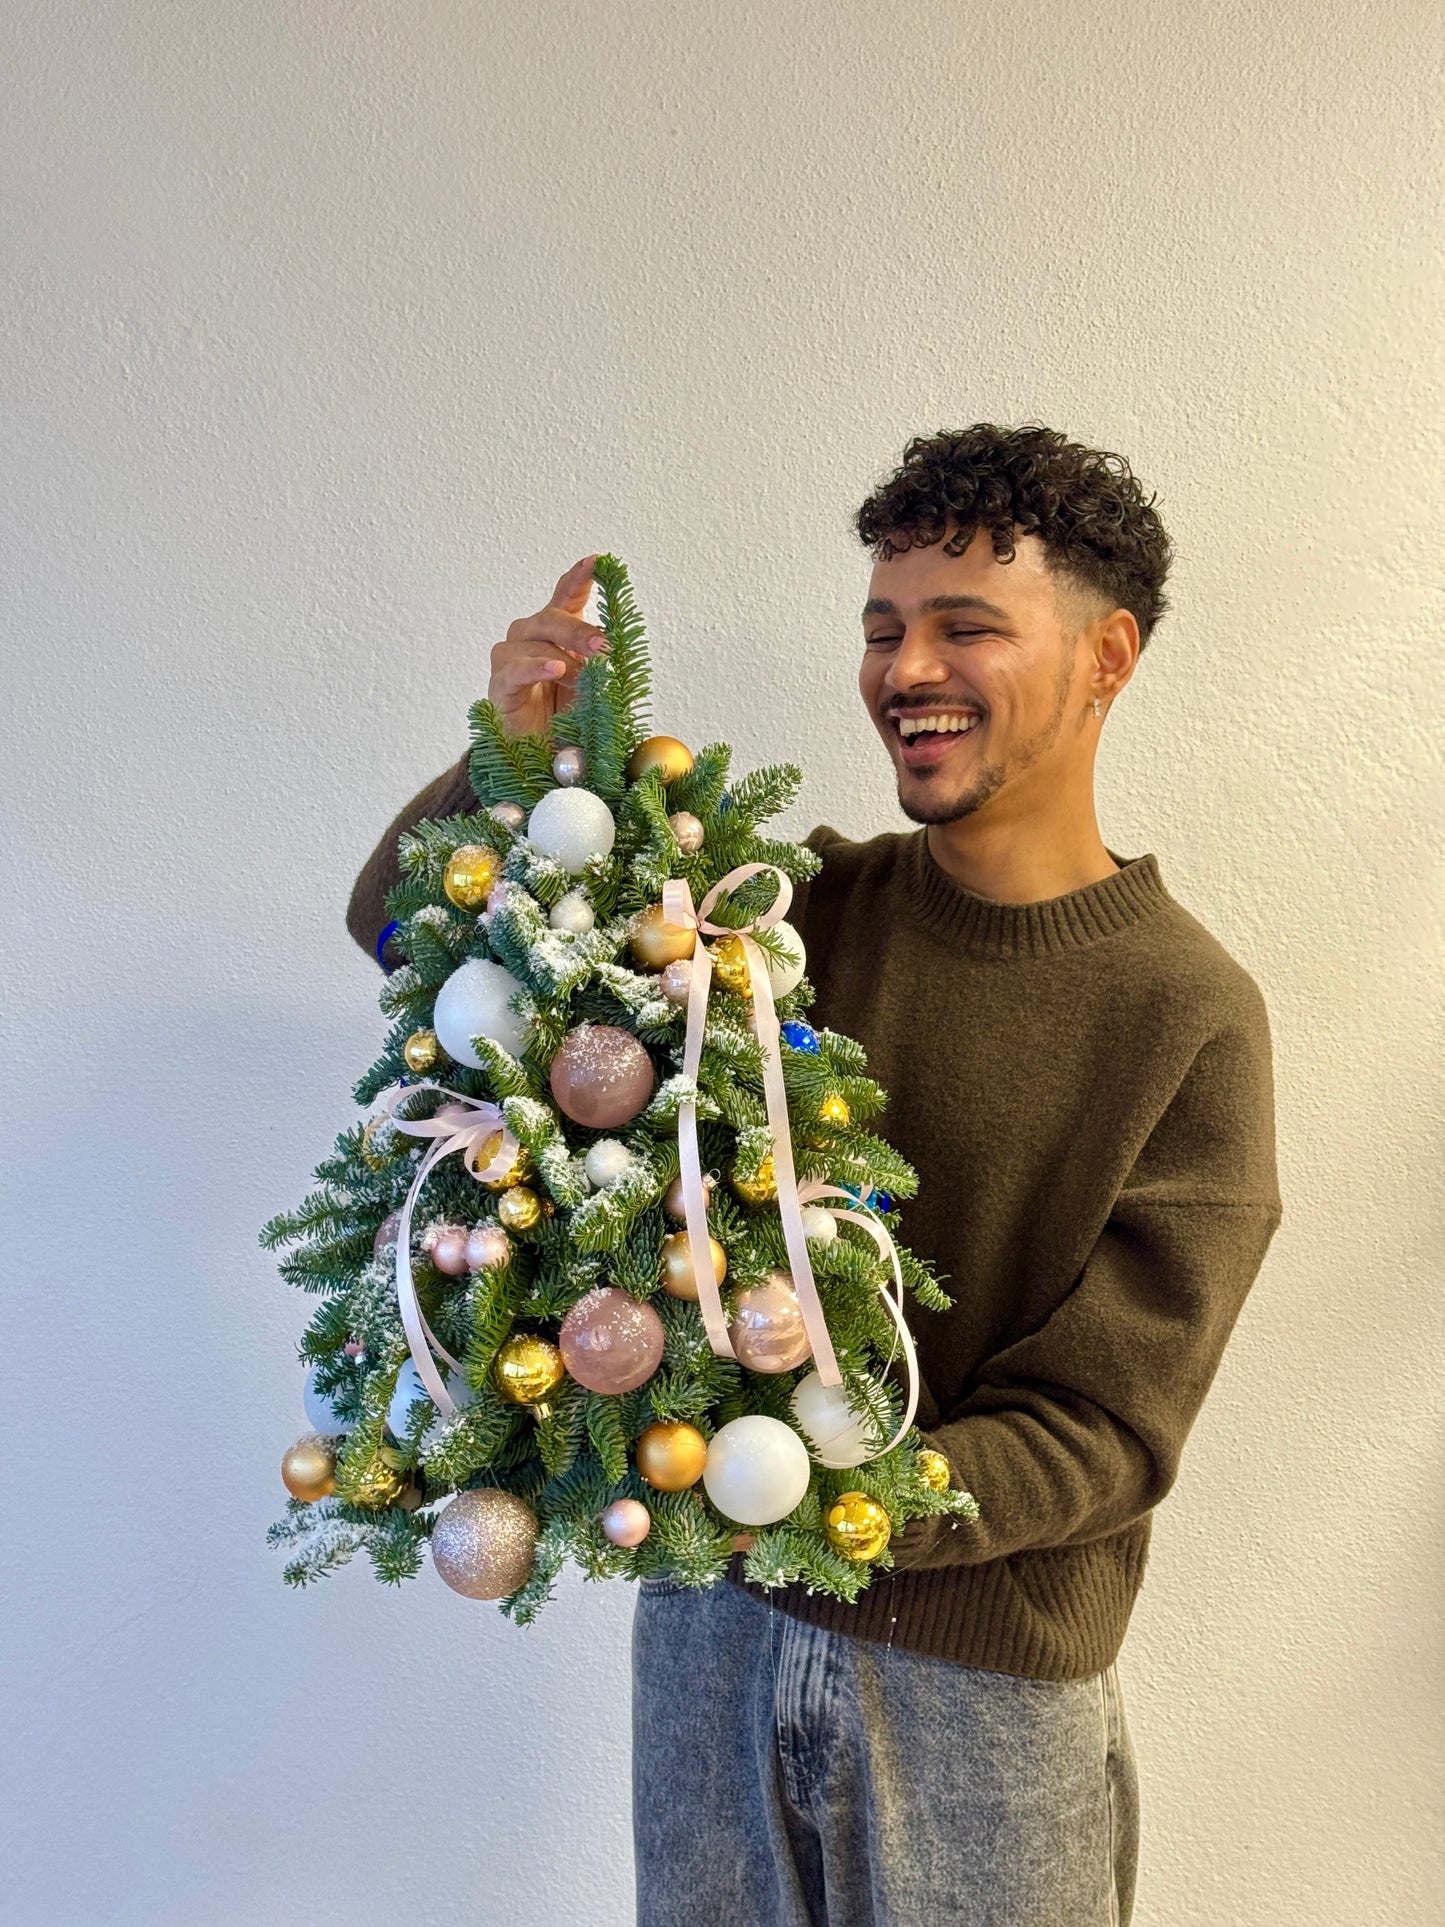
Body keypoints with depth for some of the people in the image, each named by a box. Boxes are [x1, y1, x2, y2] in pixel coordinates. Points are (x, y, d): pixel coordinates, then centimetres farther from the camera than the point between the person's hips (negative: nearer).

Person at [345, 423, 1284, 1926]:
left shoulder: (1192, 1017, -15)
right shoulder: (795, 902, -6)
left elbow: (1101, 1428, -15)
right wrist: (512, 759, -22)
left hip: (982, 1676, -2)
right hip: (713, 1613, 3)